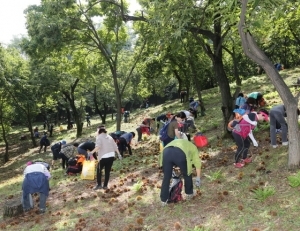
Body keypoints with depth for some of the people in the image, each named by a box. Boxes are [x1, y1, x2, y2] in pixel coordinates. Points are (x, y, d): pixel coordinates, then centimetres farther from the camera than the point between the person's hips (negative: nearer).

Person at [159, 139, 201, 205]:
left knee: (166, 177, 16)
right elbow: (197, 163, 28)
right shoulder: (193, 147, 33)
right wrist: (198, 178, 35)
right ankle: (189, 193, 38)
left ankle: (164, 200, 20)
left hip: (166, 152, 3)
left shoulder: (175, 142, 44)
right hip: (180, 154, -3)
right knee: (187, 175, 23)